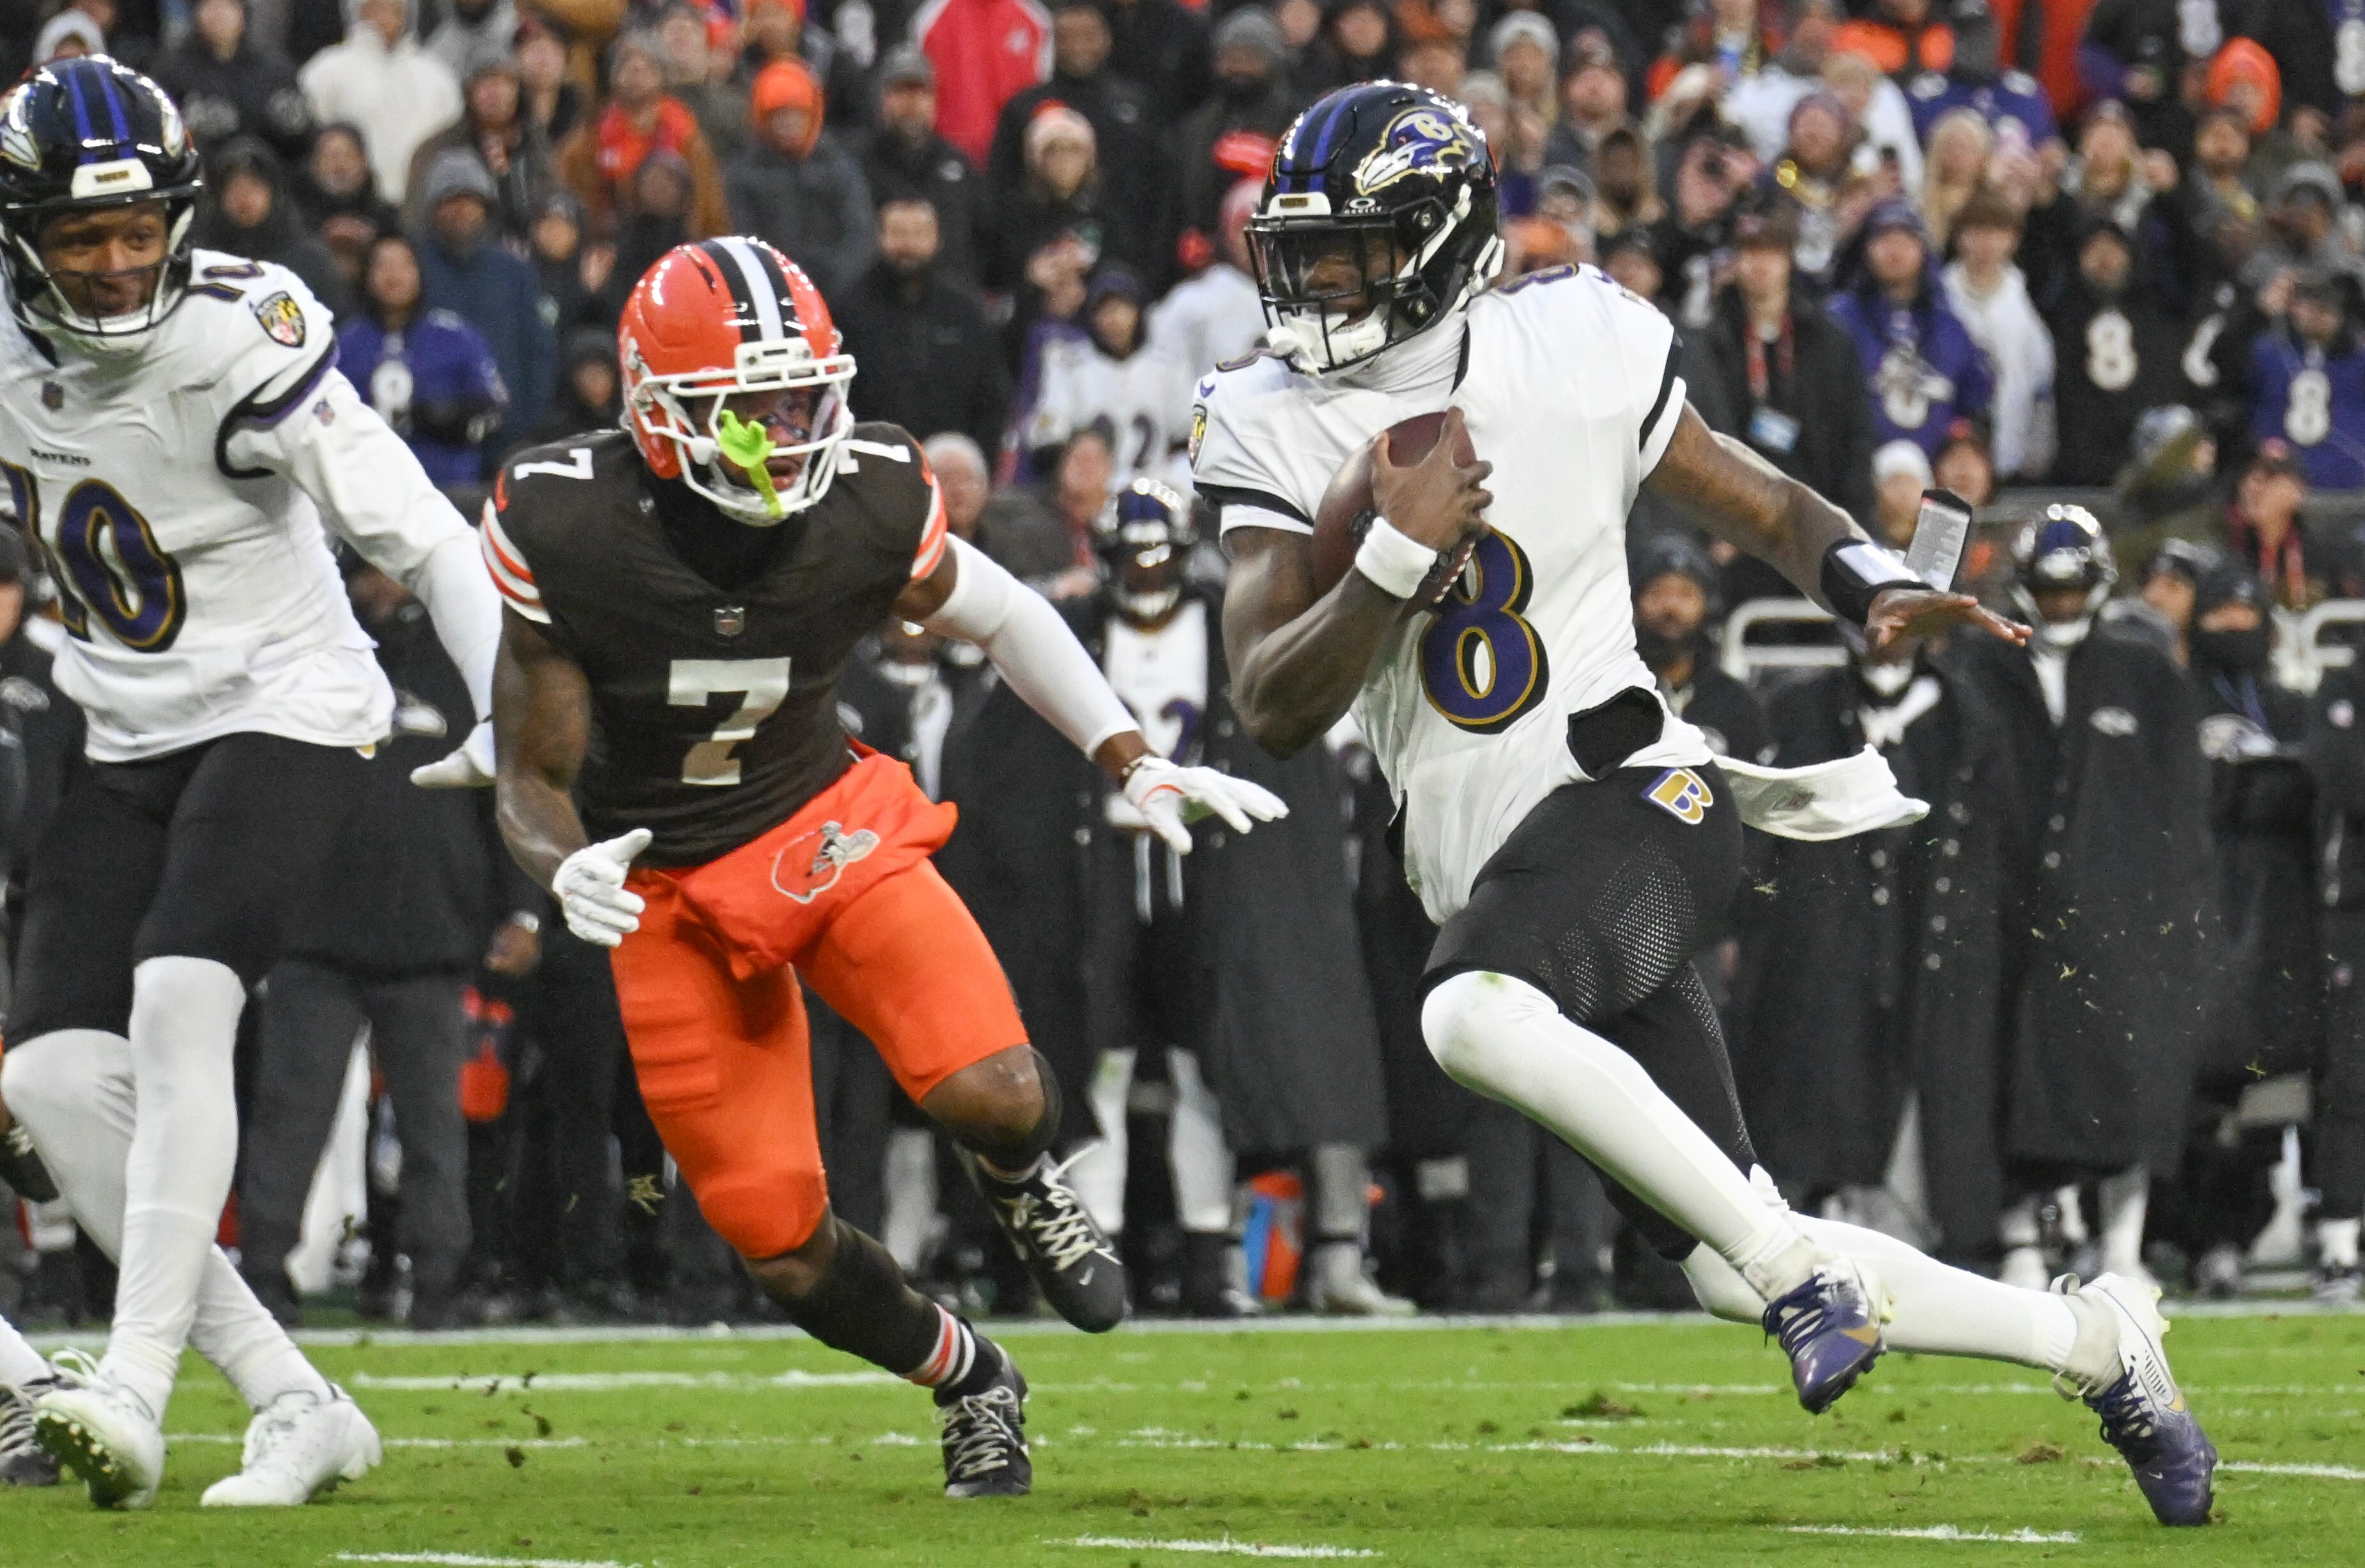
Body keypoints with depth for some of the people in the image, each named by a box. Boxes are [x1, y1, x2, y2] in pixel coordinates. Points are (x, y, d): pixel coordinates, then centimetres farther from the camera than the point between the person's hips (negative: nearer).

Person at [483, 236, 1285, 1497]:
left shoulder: (866, 503, -17)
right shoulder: (567, 532, -22)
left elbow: (1003, 618, 5)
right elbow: (533, 781, -12)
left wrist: (1136, 767, -4)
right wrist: (566, 869, -35)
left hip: (830, 826, 1)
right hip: (671, 887, -1)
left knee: (996, 1095, -25)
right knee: (784, 1251, -3)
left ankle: (1018, 1186, 14)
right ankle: (972, 1382, 28)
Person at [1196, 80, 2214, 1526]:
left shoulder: (1574, 360, -3)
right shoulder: (1277, 433, 2)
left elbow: (1773, 511, 10)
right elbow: (1276, 710, -5)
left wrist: (1878, 589, -10)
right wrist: (1397, 554, -19)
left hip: (1633, 795, -4)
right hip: (1489, 865, 4)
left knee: (1476, 1016, -37)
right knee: (1730, 1274, 1)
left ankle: (1797, 1262, -25)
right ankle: (2097, 1340, 20)